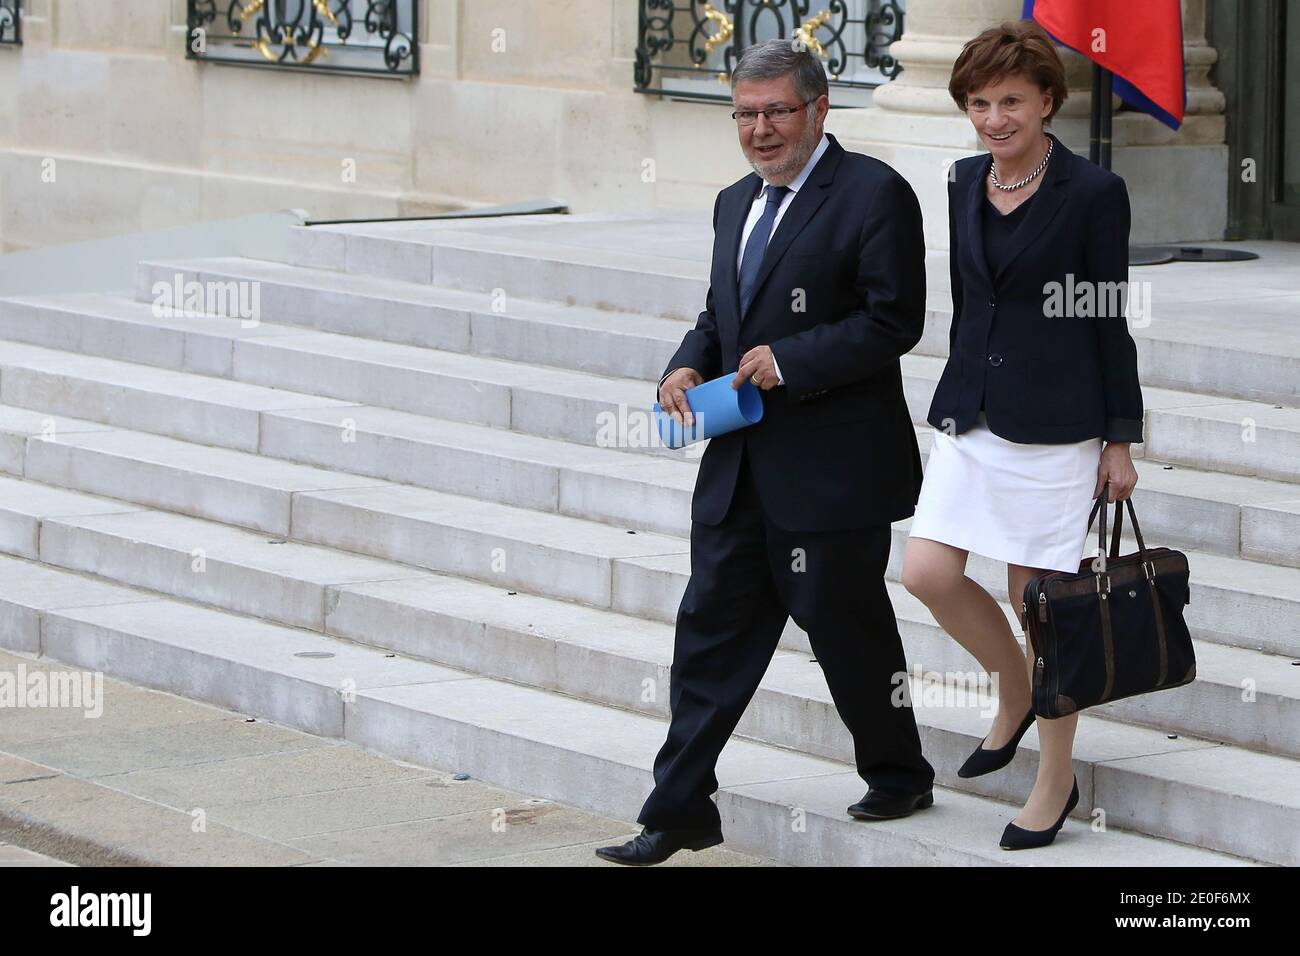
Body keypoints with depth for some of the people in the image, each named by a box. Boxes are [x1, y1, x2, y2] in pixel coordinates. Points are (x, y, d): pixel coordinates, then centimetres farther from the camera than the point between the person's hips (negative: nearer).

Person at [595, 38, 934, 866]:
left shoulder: (873, 195, -10)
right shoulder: (736, 204, 15)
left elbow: (894, 322, -15)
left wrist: (790, 360, -20)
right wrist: (687, 366, 2)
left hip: (833, 470, -7)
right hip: (740, 467, 7)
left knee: (848, 629, 6)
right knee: (712, 632, 5)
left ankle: (899, 777, 27)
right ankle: (680, 812, 7)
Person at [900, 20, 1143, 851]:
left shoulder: (1093, 193, -9)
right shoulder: (964, 186, 8)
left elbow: (1110, 322, -6)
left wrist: (1120, 439, -5)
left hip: (1056, 423, -6)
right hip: (970, 417, 6)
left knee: (1040, 599, -1)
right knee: (927, 572, -4)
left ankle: (1057, 783, 14)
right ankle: (1015, 690, 24)